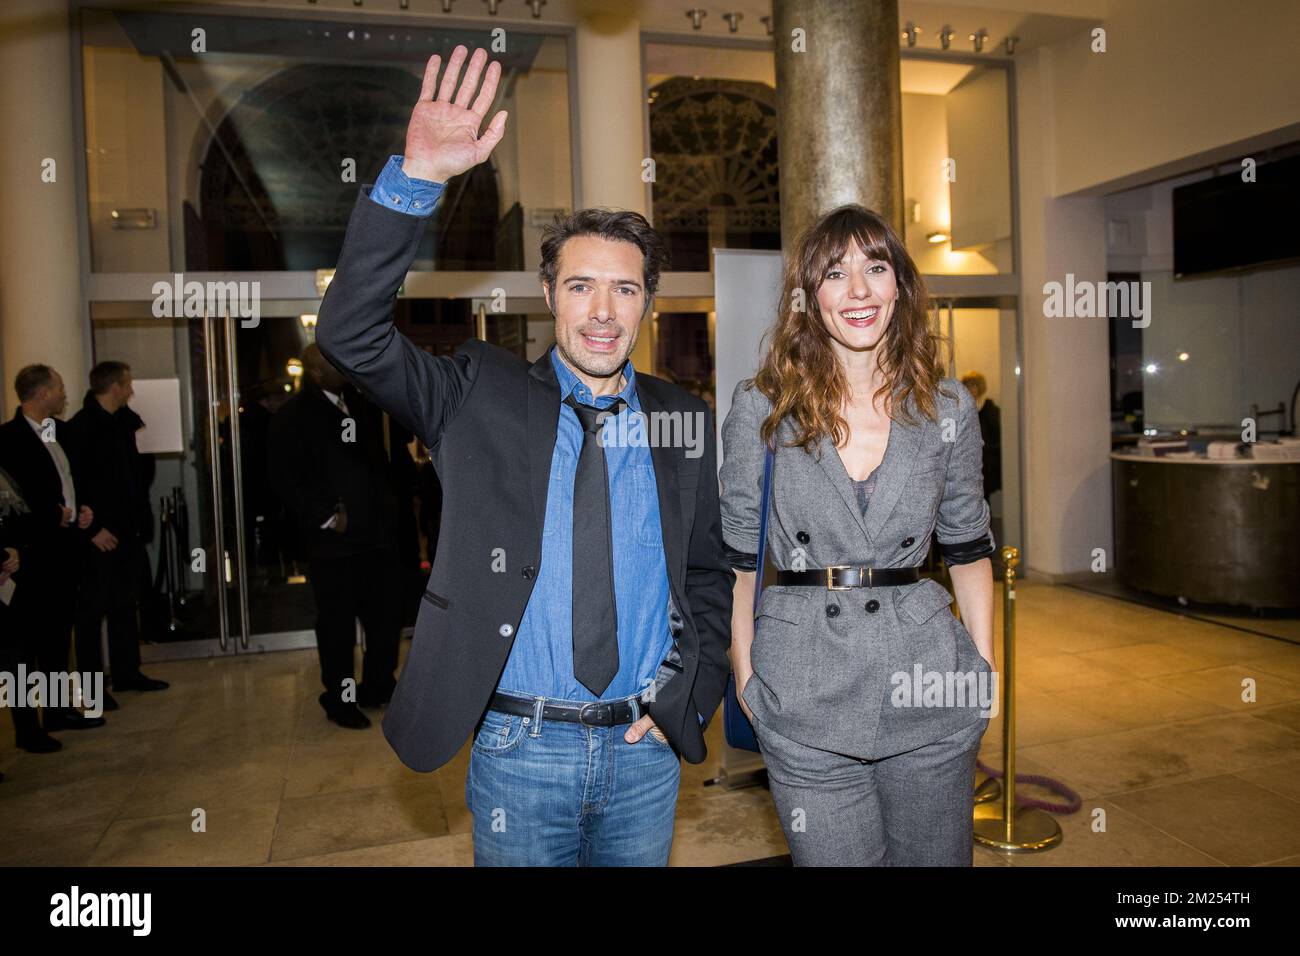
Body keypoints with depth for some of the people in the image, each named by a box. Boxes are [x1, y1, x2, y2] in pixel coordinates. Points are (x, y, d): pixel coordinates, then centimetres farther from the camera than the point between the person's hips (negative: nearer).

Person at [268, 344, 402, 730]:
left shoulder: (362, 405, 12)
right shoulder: (293, 415, -6)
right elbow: (285, 480, -11)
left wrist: (387, 506, 7)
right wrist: (326, 518, -14)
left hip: (377, 533, 6)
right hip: (333, 540, -6)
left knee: (386, 615, 11)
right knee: (337, 624, 5)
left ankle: (378, 687, 29)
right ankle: (339, 699, 22)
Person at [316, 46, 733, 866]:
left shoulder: (685, 421, 0)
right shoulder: (482, 398, -6)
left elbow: (710, 573, 9)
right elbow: (352, 334, -18)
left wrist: (687, 693, -1)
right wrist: (417, 177, -27)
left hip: (647, 747, 2)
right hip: (520, 747, -2)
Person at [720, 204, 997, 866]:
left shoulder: (947, 409, 3)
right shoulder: (761, 408, -2)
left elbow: (968, 549, 10)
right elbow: (737, 554, 2)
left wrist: (985, 667, 6)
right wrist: (745, 674, 0)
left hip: (928, 686, 2)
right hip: (804, 701, -1)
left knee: (937, 858, 16)